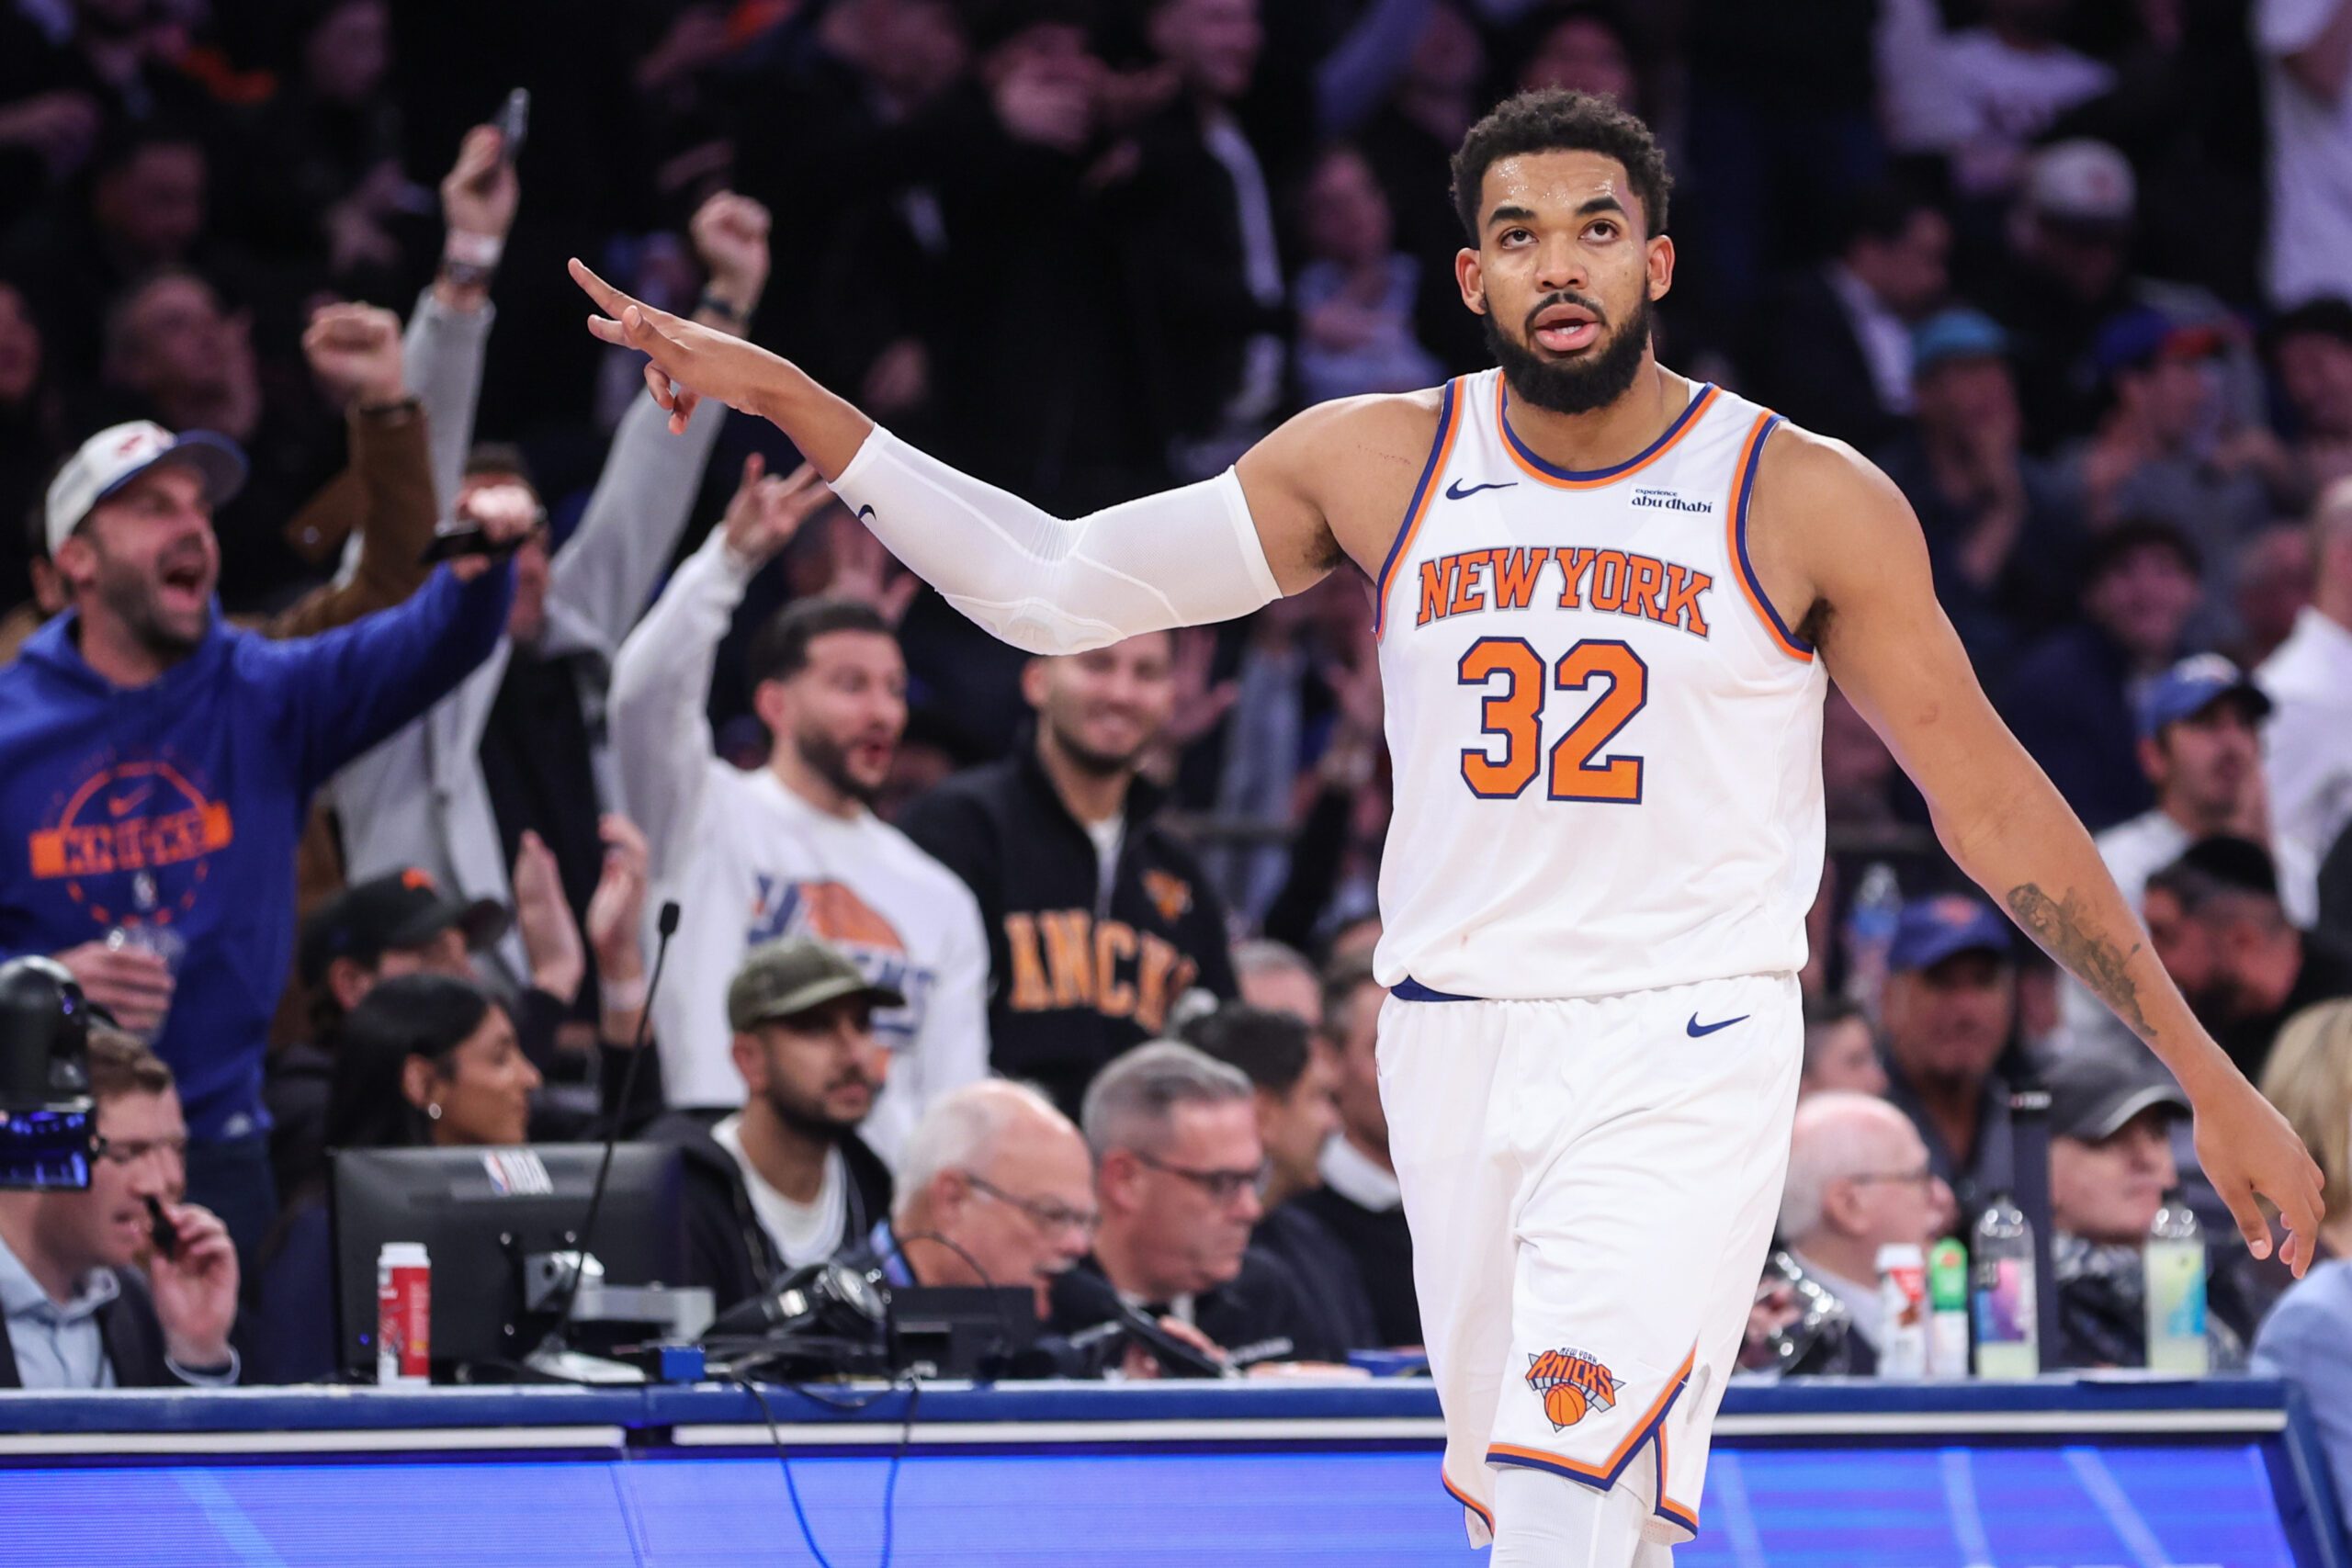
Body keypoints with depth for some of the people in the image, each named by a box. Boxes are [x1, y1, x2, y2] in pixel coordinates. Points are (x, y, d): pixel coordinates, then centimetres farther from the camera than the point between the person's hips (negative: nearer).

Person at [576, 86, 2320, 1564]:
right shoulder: (1378, 464, 3)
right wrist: (790, 404, -3)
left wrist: (2211, 1077, 0)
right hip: (1454, 1044, 4)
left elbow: (1990, 796, 0)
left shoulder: (1805, 501, -5)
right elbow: (1056, 585, 5)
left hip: (1684, 1055, -4)